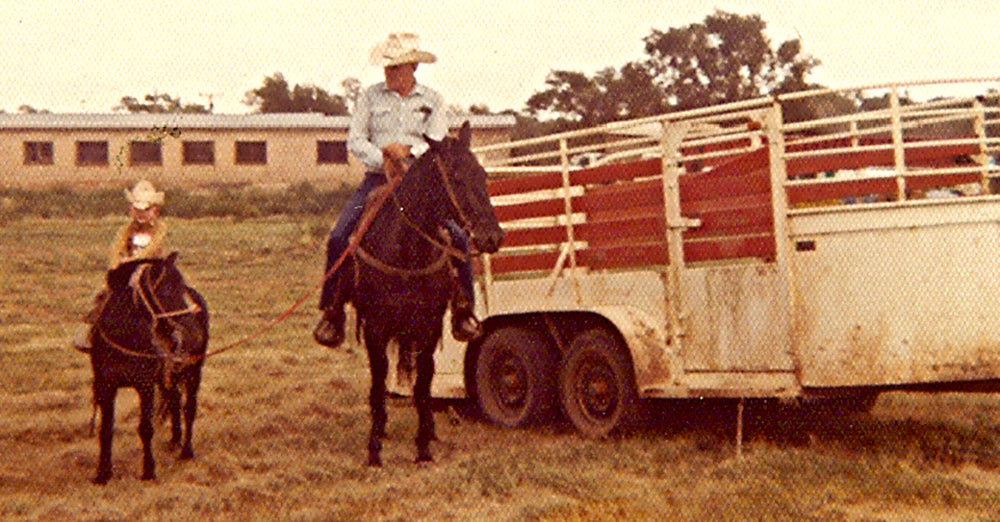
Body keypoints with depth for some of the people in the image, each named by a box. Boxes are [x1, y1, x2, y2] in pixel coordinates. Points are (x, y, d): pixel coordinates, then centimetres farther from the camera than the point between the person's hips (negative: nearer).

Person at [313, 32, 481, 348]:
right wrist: (384, 160, -15)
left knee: (458, 235, -17)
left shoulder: (432, 100, 9)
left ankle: (463, 309, 0)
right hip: (378, 179, 0)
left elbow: (437, 143, -1)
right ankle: (332, 311, -4)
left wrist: (409, 151, -20)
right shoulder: (370, 97, 9)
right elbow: (355, 140, 2)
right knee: (338, 237, -17)